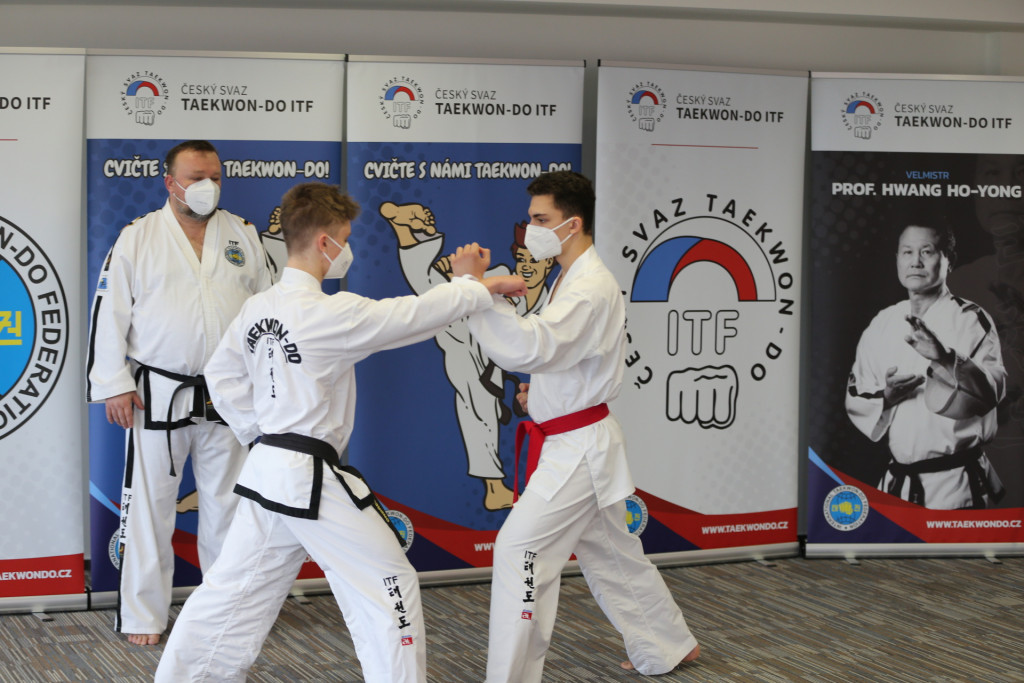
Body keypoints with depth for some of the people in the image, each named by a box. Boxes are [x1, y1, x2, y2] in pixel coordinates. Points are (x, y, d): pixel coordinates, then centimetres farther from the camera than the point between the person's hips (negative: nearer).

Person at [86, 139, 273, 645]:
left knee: (228, 504, 10)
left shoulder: (242, 235, 7)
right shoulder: (138, 238, -2)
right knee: (150, 504, 1)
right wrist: (114, 385, -9)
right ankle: (142, 615, 10)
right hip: (158, 396, -3)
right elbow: (110, 313, -4)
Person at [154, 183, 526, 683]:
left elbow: (222, 375, 15)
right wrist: (474, 286, -1)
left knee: (235, 591, 18)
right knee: (387, 587, 2)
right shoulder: (329, 314, -20)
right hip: (313, 482, -8)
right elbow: (413, 317, -15)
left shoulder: (256, 309, 5)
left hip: (268, 469, 8)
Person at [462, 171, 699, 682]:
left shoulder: (591, 289, -21)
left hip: (580, 449, -11)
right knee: (612, 554, 21)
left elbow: (528, 347, -35)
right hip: (578, 444, 11)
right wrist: (543, 390, 10)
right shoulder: (575, 279, 13)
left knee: (520, 550, -13)